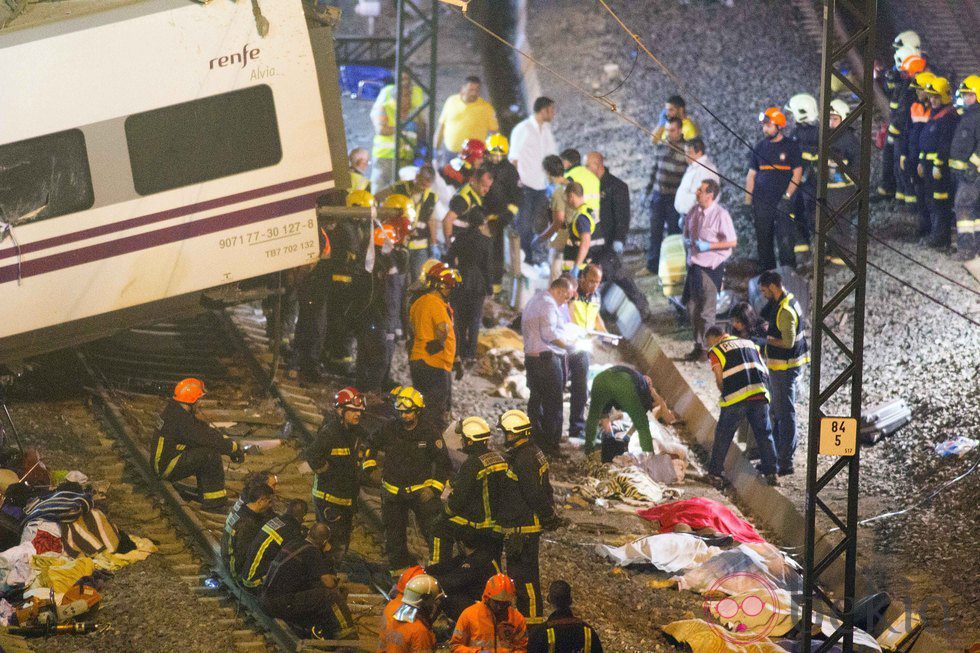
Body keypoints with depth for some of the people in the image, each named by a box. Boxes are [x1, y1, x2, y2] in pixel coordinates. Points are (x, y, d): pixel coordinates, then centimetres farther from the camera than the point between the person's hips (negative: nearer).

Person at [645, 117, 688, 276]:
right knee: (655, 231, 9)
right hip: (657, 195, 5)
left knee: (674, 232, 4)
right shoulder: (660, 146, 7)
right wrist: (648, 190, 15)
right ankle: (652, 266, 17)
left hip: (675, 197, -5)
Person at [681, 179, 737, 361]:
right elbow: (687, 232, 21)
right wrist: (688, 240, -1)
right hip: (694, 264, 7)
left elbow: (732, 242, -14)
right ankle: (698, 345, 26)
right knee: (692, 307, 13)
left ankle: (706, 348, 11)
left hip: (711, 267, -7)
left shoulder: (720, 215, -16)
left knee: (707, 310, 1)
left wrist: (708, 246, -20)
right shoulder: (694, 211, 5)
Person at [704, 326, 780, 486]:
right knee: (764, 434, 8)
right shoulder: (750, 344, 24)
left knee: (723, 435, 10)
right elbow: (765, 372, 18)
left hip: (736, 397, -4)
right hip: (760, 394, 4)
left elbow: (720, 380, 3)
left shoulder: (716, 351, 8)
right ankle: (771, 473, 2)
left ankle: (715, 471, 15)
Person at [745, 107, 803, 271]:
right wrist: (748, 202, 6)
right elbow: (751, 175, 13)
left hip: (783, 202, -4)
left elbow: (797, 174, -2)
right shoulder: (760, 147, 10)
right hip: (761, 202, 4)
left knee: (785, 241, -11)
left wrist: (787, 196, -12)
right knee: (764, 242, 7)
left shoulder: (791, 146, 1)